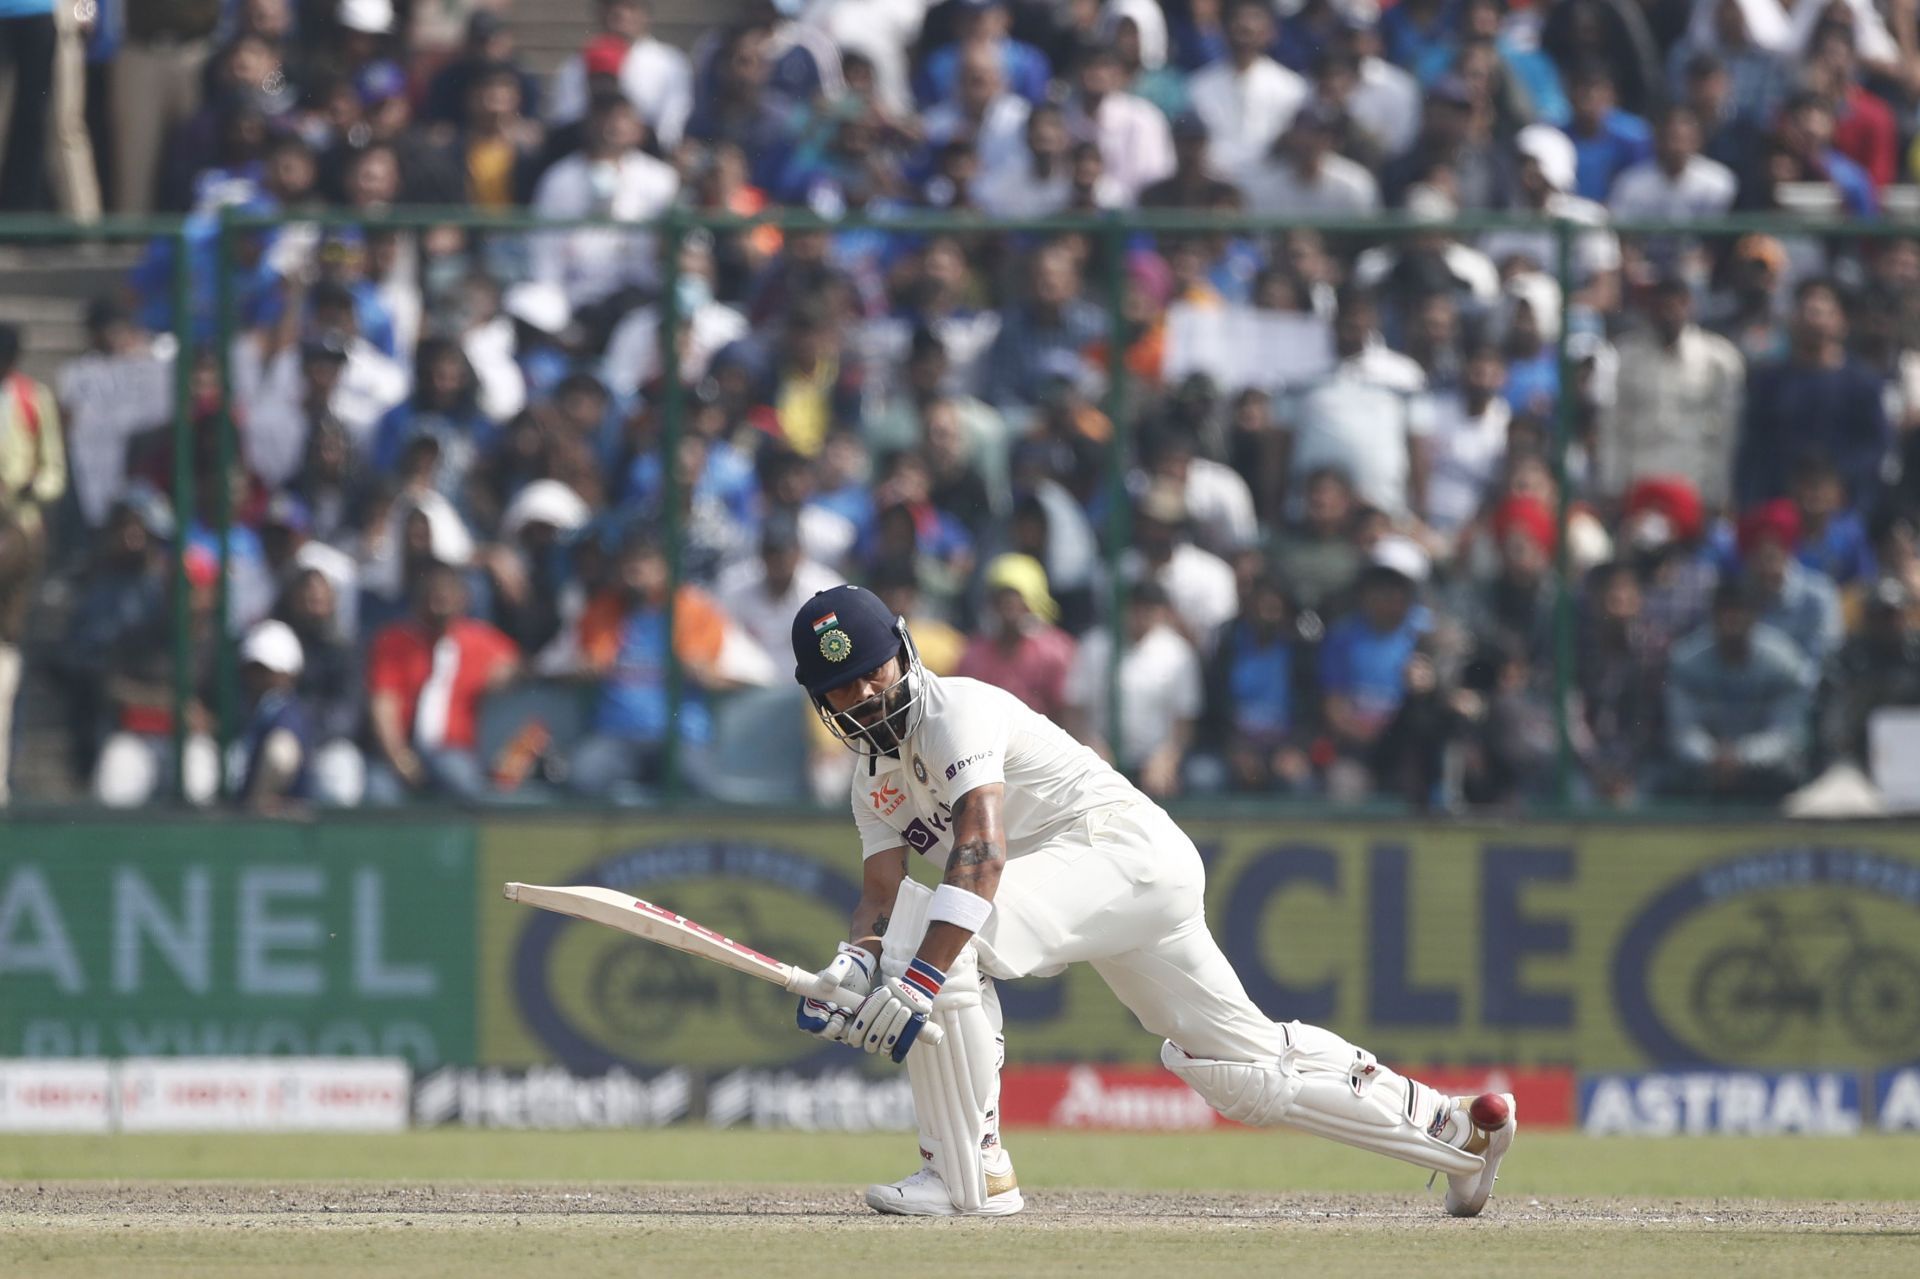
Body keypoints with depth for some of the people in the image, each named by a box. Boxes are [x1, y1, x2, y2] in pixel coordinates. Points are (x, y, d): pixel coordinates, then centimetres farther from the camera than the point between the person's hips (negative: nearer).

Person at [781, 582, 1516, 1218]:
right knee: (1237, 1064, 12)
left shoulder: (956, 711, -14)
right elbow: (881, 893, 3)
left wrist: (918, 979, -39)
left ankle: (971, 1174, -23)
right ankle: (1456, 1134, 23)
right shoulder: (876, 778, 15)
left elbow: (984, 851, -29)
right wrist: (854, 964, -21)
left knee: (940, 937, -27)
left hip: (1131, 848, -10)